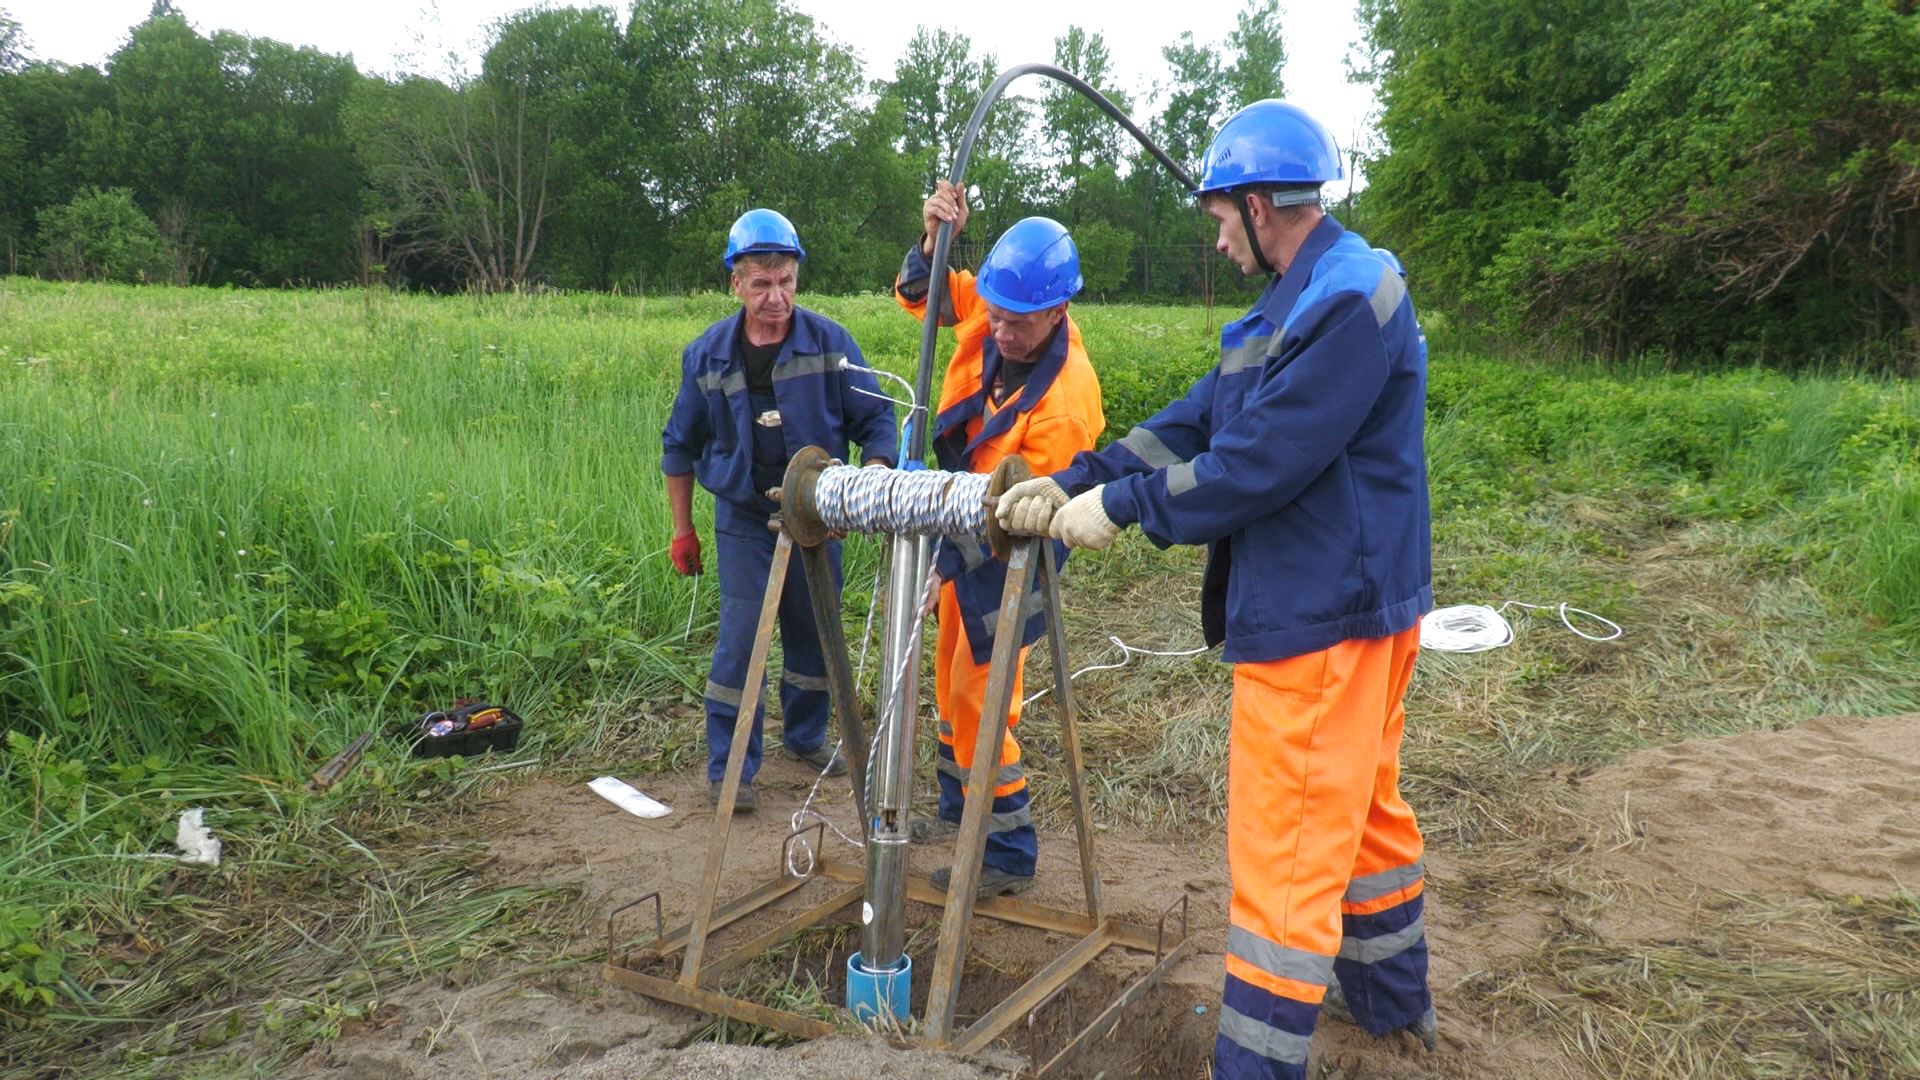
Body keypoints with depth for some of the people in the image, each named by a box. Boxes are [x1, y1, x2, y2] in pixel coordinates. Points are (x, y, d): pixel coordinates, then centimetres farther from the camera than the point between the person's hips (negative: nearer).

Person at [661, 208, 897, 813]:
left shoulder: (830, 343, -8)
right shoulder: (707, 356, -4)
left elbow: (875, 418, -3)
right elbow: (680, 447, 7)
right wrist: (683, 531, 7)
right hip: (744, 520, -1)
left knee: (814, 636, 13)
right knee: (741, 640, -4)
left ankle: (805, 736, 35)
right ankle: (728, 766, 9)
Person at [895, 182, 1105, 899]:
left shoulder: (1065, 399, -30)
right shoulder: (987, 313, -11)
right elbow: (917, 295, 6)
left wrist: (948, 563, -28)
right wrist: (934, 240, -13)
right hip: (966, 527, 8)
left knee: (977, 694, -6)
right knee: (951, 678, 20)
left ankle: (1008, 855, 7)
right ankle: (959, 807, 39)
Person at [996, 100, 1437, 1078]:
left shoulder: (1347, 302, -20)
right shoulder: (1295, 304, 14)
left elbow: (1253, 465, -24)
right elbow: (1192, 424, 9)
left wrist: (1117, 508, -14)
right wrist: (1070, 482, 0)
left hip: (1321, 621, -11)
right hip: (1351, 603, 11)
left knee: (1286, 848, -4)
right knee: (1361, 805, 24)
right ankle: (1391, 995, 43)